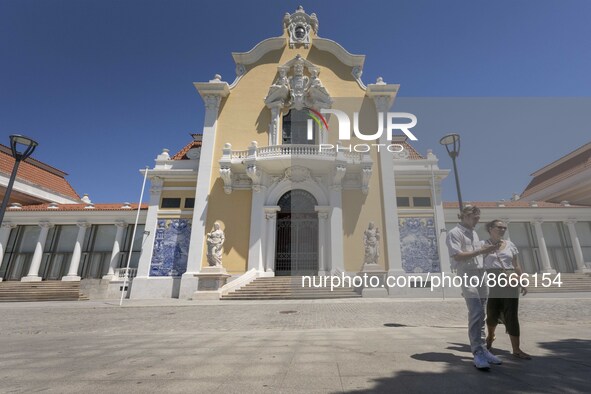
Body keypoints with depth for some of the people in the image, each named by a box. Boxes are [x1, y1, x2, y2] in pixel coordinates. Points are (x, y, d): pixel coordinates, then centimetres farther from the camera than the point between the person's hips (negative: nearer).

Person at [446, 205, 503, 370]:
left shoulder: (474, 233, 20)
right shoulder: (454, 233, -7)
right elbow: (457, 256, -17)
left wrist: (488, 250, 9)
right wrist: (480, 251, -17)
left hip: (481, 275, 8)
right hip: (467, 276, -8)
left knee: (479, 314, 10)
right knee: (476, 313, -16)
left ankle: (482, 349, 16)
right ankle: (478, 352, -12)